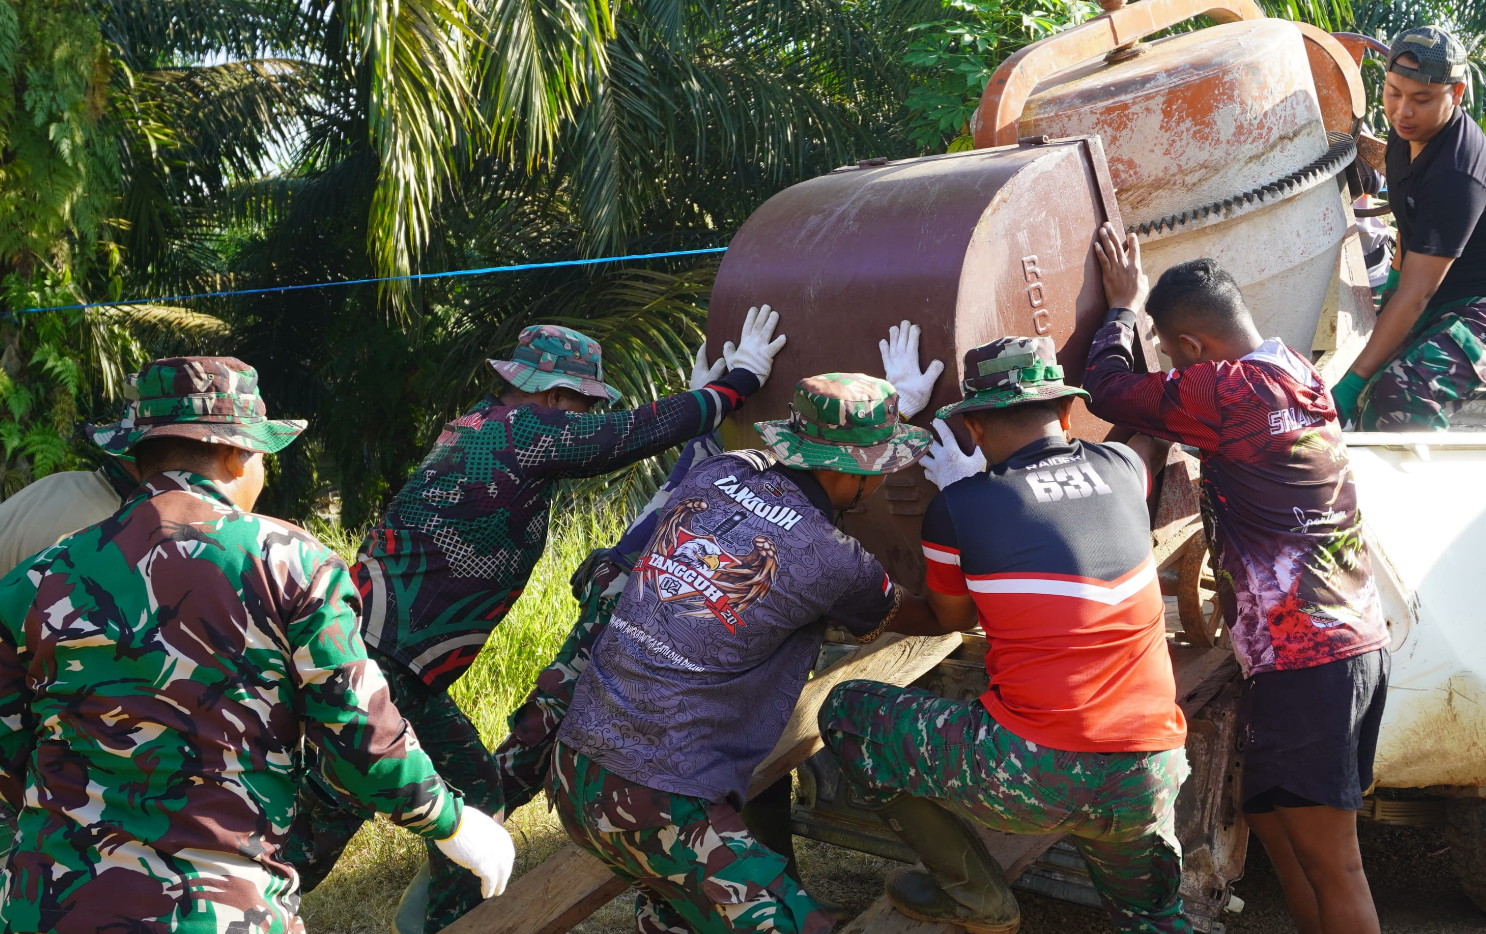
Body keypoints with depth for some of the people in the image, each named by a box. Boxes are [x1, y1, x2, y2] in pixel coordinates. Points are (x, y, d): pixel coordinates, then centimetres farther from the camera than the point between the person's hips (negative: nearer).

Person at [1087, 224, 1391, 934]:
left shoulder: (1223, 392, -15)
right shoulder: (1301, 374, 12)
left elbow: (1108, 393, -5)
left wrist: (1123, 305, 9)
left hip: (1301, 659, -9)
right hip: (1360, 642, 9)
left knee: (1329, 864, -3)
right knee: (1274, 821, 18)